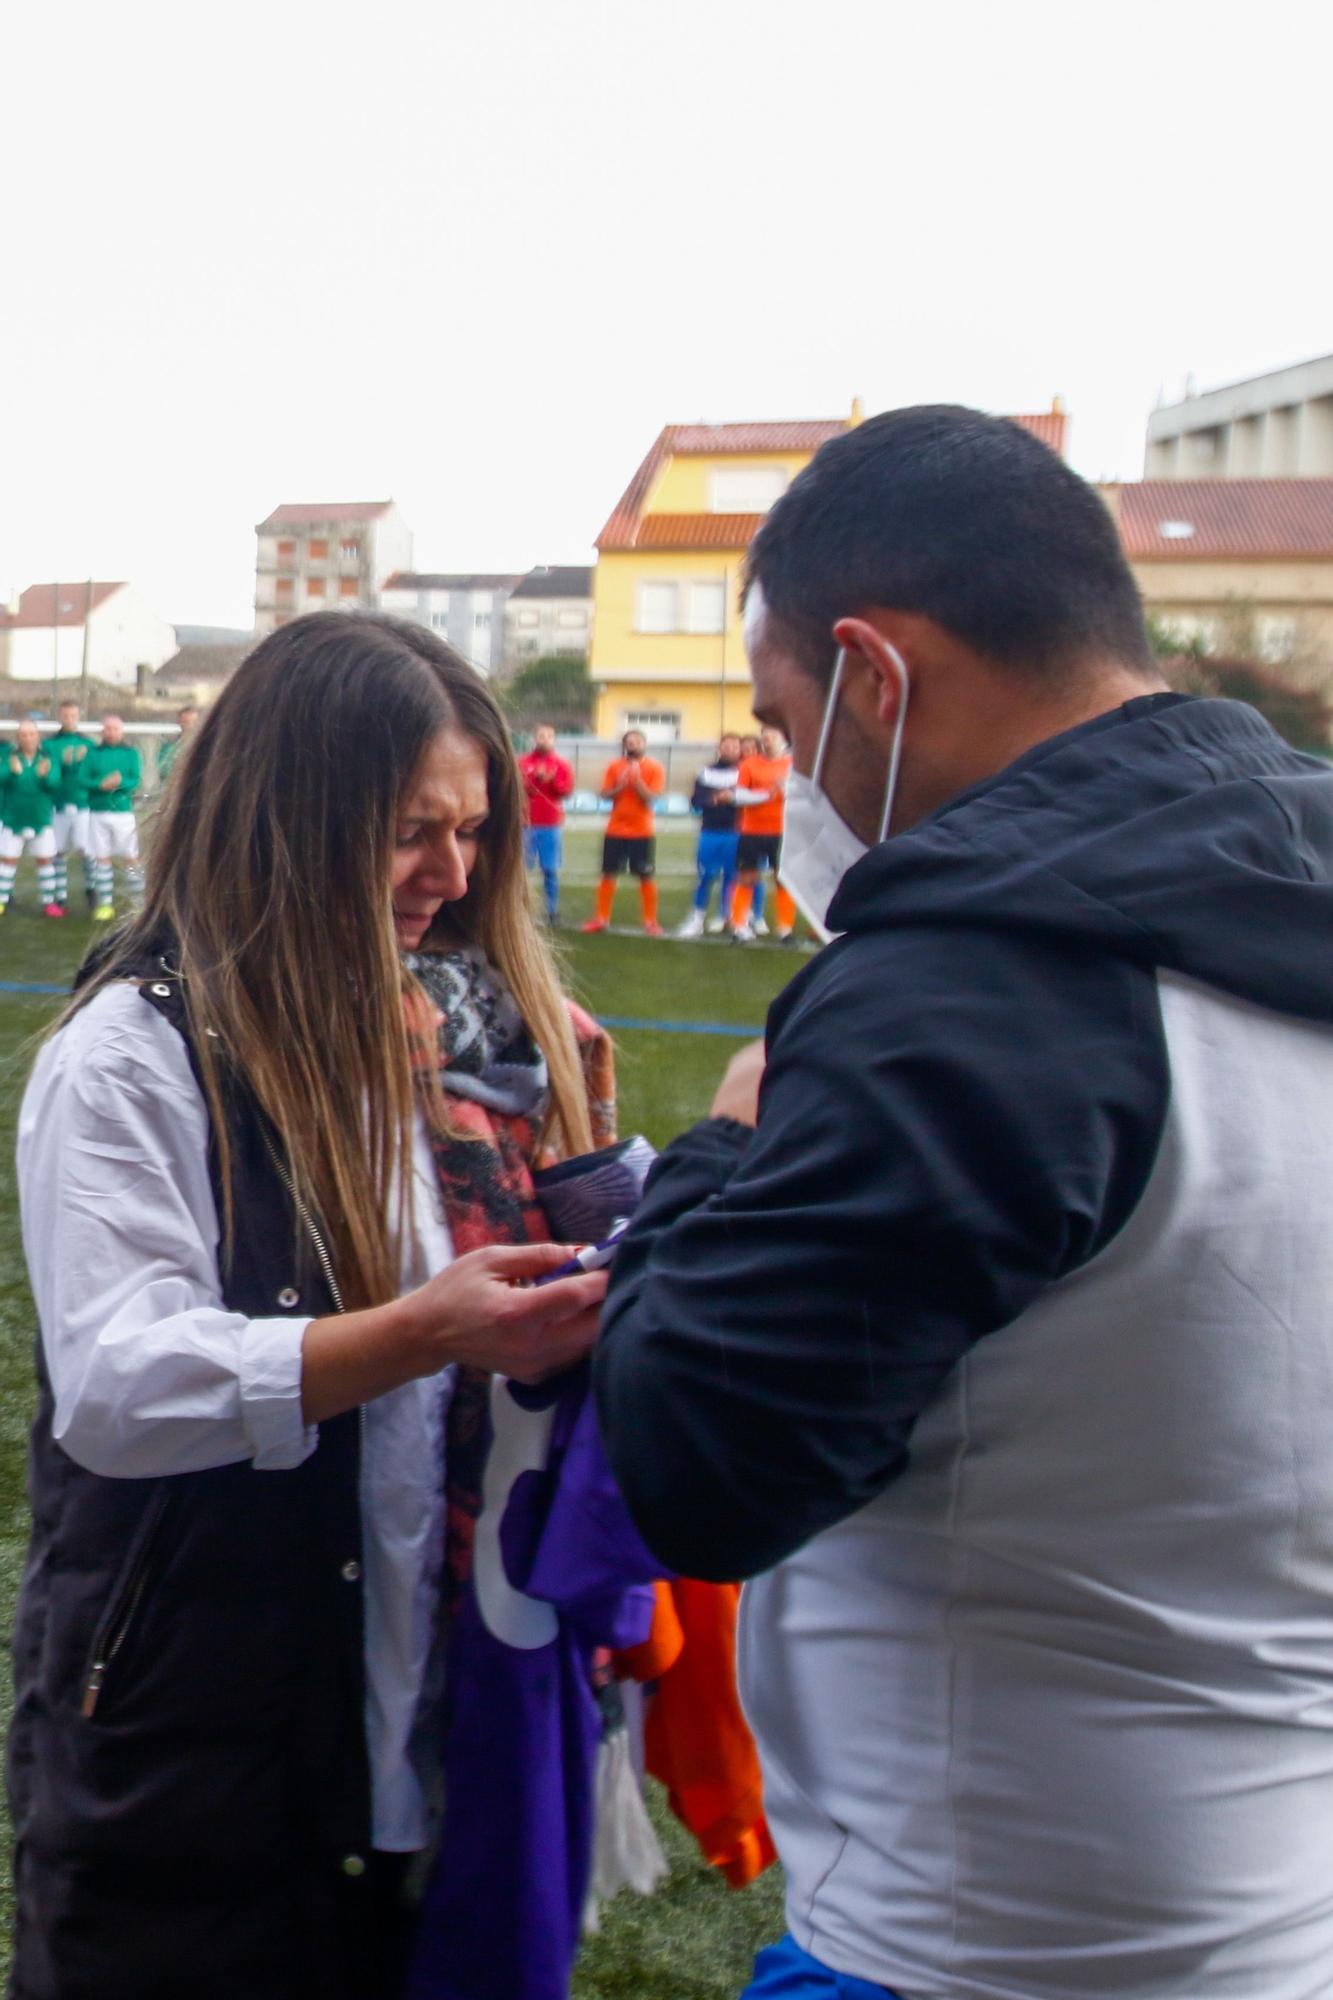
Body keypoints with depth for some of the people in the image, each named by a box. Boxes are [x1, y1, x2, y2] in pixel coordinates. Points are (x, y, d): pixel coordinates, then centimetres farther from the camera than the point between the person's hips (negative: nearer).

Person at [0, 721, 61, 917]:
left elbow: (55, 785, -13)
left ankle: (48, 903, 12)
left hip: (41, 818, 1)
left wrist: (45, 775, -33)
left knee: (45, 860, 5)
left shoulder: (46, 758, -4)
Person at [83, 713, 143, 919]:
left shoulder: (131, 753, 4)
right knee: (102, 859, 4)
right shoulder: (93, 753, 6)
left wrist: (120, 782, -26)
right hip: (98, 812, 1)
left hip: (123, 811, -1)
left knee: (131, 858, 2)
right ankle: (104, 904, 8)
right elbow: (83, 779, -2)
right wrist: (102, 784, -19)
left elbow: (137, 780, -6)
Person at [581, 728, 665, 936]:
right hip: (615, 830, 2)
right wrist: (619, 786, -17)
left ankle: (650, 922, 7)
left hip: (642, 832, -2)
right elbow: (605, 794, 1)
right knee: (608, 874, 6)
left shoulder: (654, 768, -5)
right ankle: (601, 918, 16)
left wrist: (637, 779, -22)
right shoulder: (614, 767, 3)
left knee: (647, 876, -1)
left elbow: (652, 798, -13)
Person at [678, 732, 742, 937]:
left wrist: (734, 797, -21)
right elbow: (696, 802, 4)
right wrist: (713, 800, -13)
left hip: (734, 833, -2)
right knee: (706, 876, 3)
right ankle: (696, 919, 11)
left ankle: (724, 918, 13)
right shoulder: (707, 773, 10)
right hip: (710, 832, 2)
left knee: (731, 877, 1)